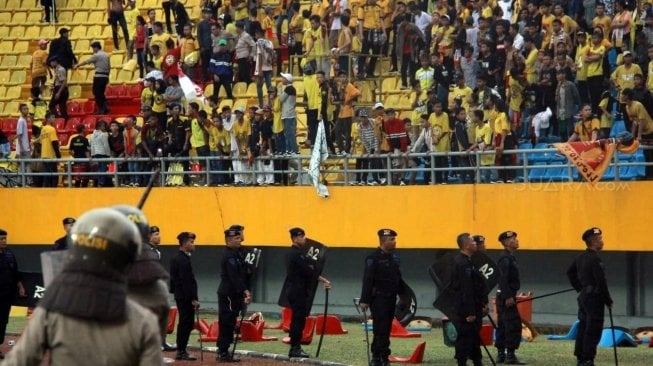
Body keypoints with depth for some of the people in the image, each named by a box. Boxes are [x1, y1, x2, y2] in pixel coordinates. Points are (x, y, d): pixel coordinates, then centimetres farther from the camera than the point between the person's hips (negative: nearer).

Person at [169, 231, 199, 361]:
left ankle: (180, 351, 19)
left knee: (184, 323, 14)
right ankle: (181, 352, -3)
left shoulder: (177, 258, 14)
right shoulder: (183, 260, -17)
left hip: (180, 296, 10)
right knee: (186, 323, -6)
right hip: (185, 297, -10)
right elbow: (187, 282, -21)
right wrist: (193, 299, -20)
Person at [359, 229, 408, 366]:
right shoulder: (373, 258, -12)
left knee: (387, 329, 9)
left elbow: (398, 277, 19)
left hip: (391, 298, 7)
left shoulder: (394, 256, 11)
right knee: (380, 329, -9)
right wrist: (364, 300, -17)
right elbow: (367, 280, -15)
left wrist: (403, 294, 18)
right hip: (378, 298, -7)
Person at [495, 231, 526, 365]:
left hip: (504, 297, 10)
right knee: (514, 325, -11)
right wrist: (508, 297, -25)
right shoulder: (505, 258, -15)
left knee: (502, 326, 11)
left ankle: (501, 355, 15)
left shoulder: (509, 257, 16)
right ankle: (510, 355, -12)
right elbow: (503, 279, -22)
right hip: (506, 296, -10)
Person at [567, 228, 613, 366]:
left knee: (583, 328, 13)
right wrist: (608, 301, -11)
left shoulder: (580, 258, 9)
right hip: (594, 298, -9)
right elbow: (601, 282, -20)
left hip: (583, 296, 9)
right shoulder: (595, 260, -19)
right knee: (593, 331, -5)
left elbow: (570, 273, 23)